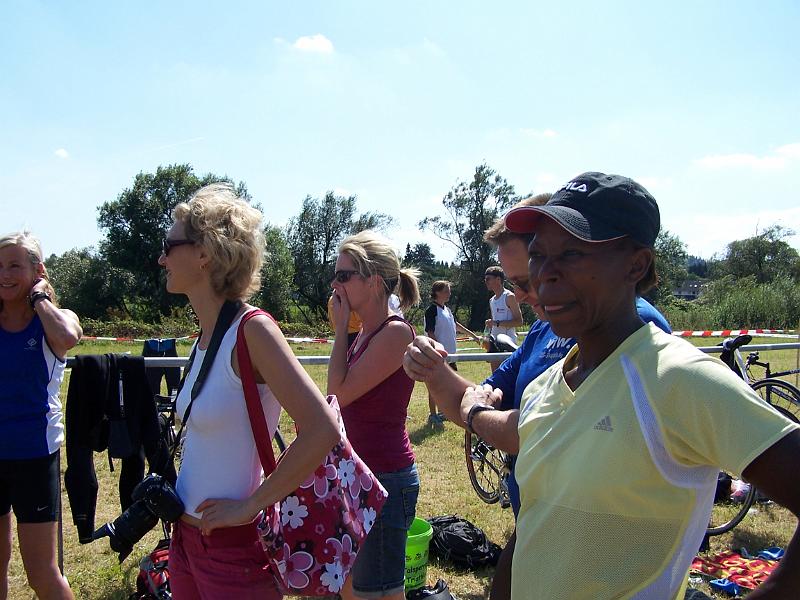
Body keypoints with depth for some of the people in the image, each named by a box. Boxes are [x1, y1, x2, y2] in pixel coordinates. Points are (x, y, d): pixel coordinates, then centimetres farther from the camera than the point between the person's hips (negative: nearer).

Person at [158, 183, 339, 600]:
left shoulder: (252, 329, -19)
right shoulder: (207, 334, 5)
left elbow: (322, 430, -28)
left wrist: (250, 506, -21)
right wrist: (172, 498, 8)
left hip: (235, 547, -8)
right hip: (187, 535, 8)